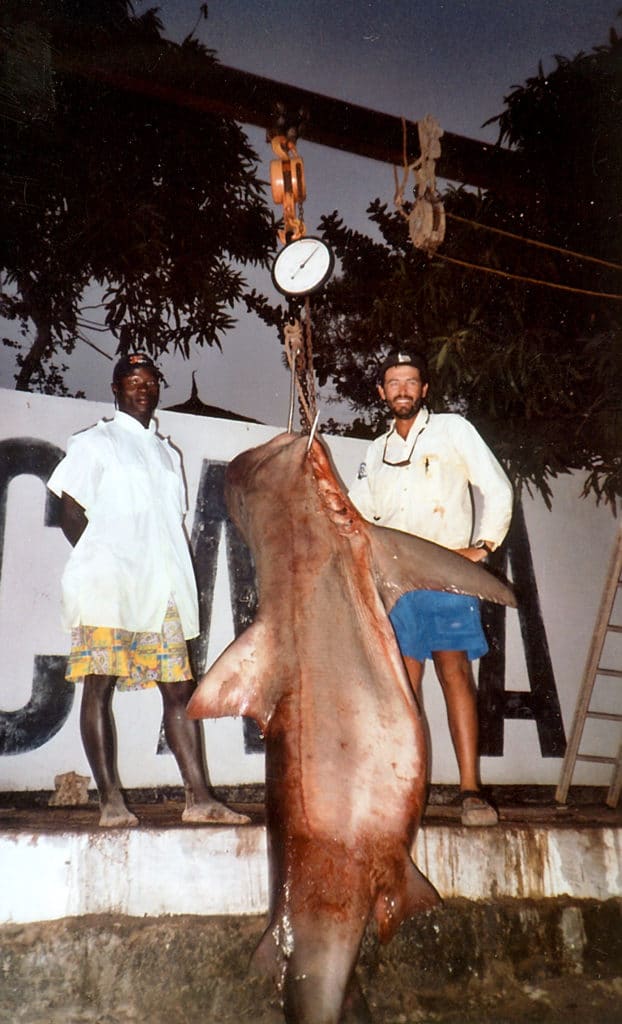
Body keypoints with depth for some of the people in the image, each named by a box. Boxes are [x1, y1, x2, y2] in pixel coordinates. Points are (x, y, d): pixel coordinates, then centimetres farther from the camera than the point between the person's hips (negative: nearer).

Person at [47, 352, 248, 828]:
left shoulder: (168, 453, 24)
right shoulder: (95, 442, 7)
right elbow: (71, 512, 1)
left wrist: (184, 581, 10)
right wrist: (101, 561, -8)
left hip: (162, 592, 6)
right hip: (106, 588, -5)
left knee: (180, 689, 1)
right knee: (100, 687, -5)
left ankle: (200, 798, 3)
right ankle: (111, 801, -2)